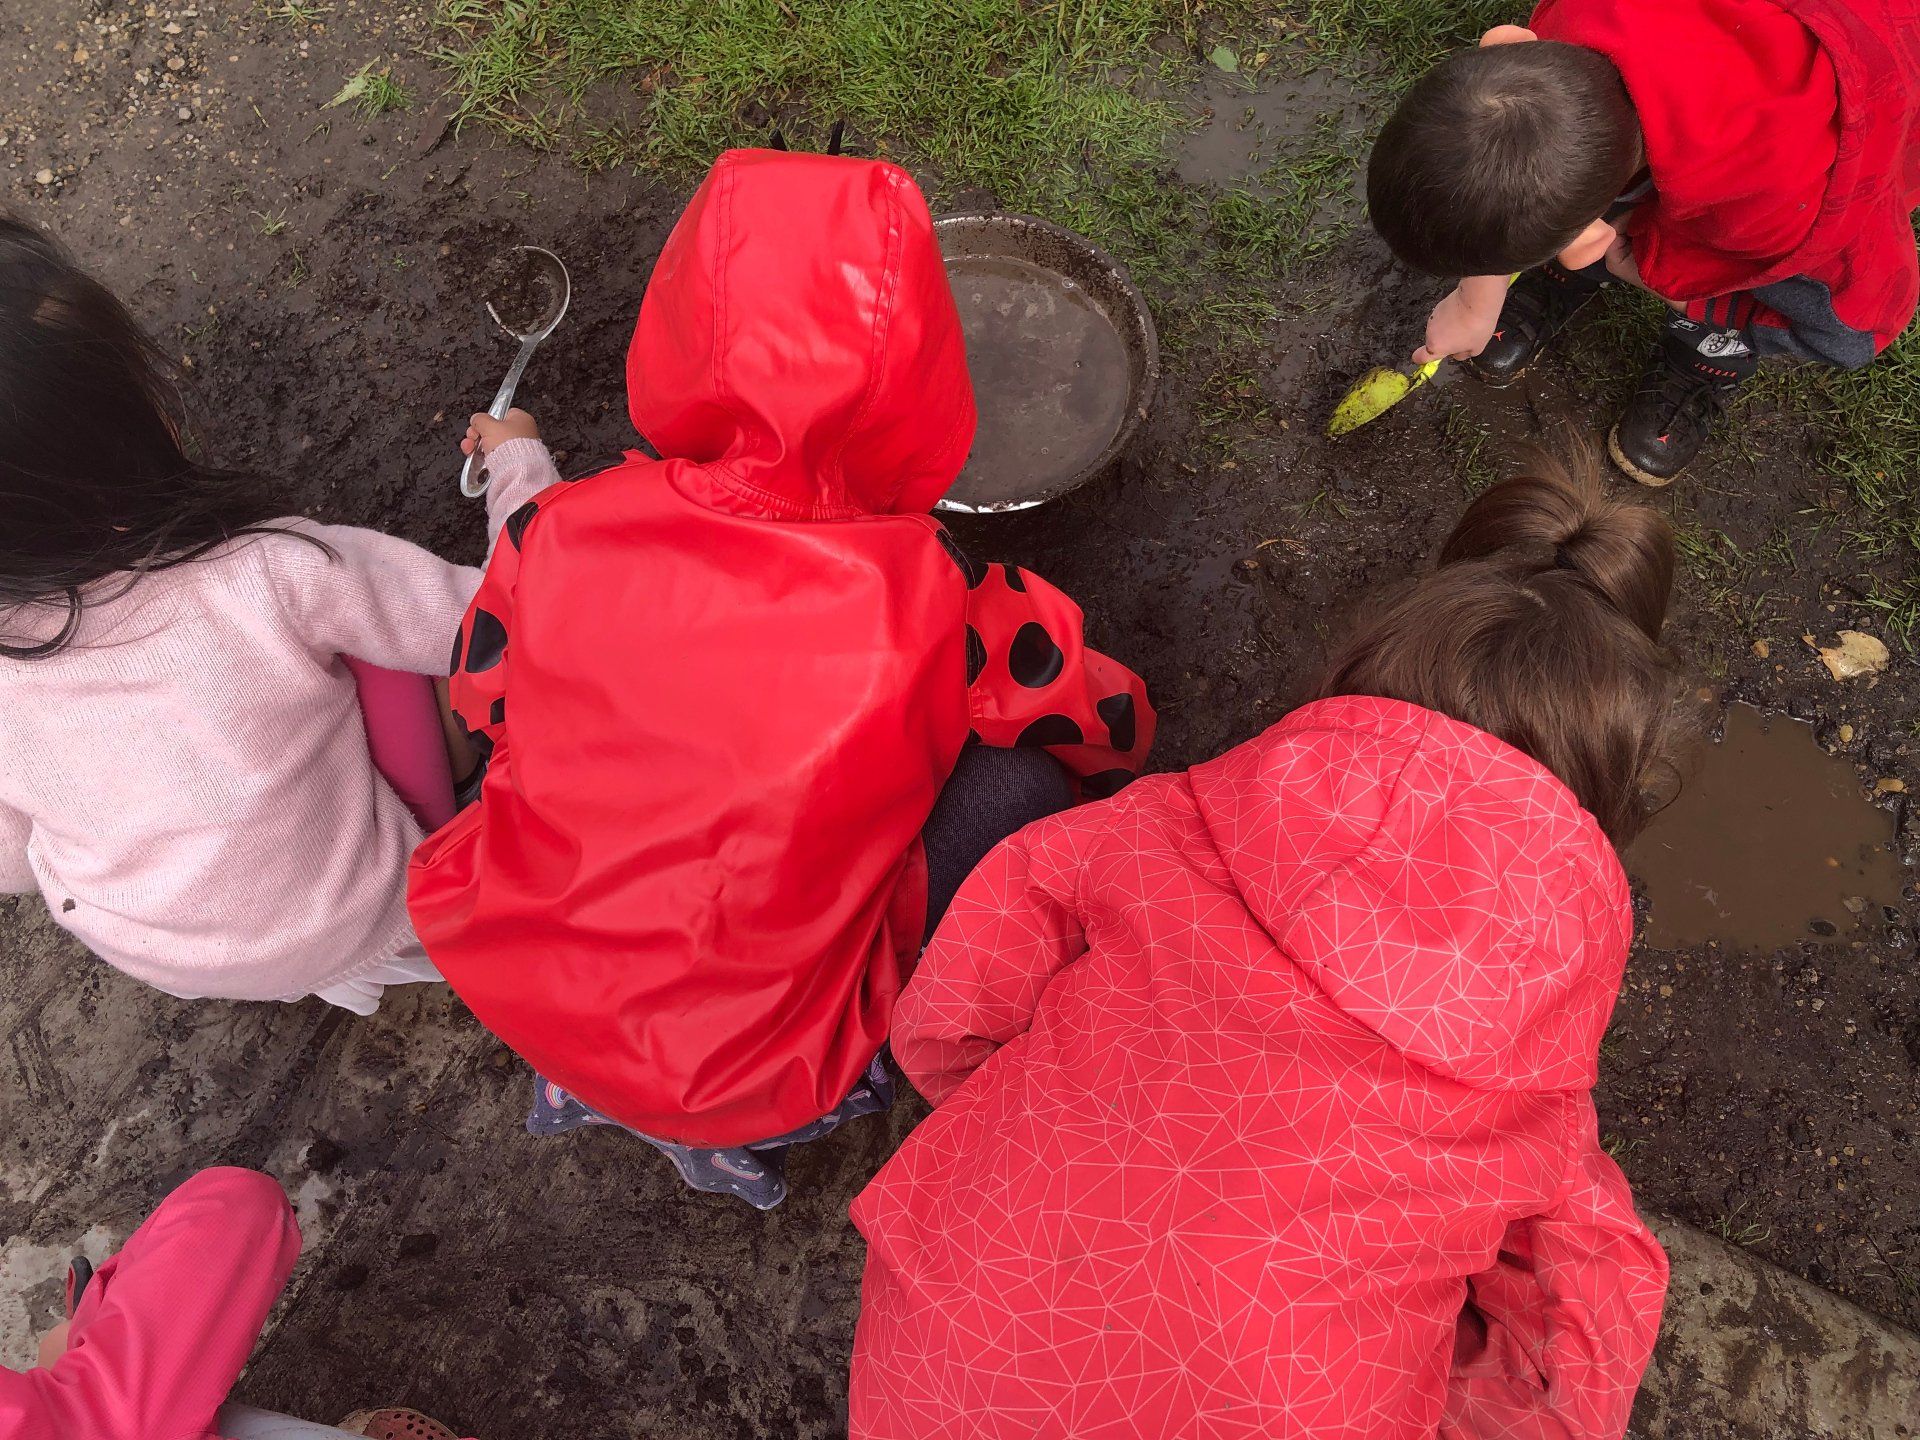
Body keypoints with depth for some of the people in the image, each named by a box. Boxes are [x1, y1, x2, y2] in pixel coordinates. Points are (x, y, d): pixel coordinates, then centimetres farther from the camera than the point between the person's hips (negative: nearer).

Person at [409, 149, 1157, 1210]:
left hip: (514, 991, 5)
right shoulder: (933, 604, -26)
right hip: (753, 1081, -4)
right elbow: (1112, 728, -6)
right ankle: (733, 1123, 9)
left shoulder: (557, 536, -17)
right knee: (1018, 787, -5)